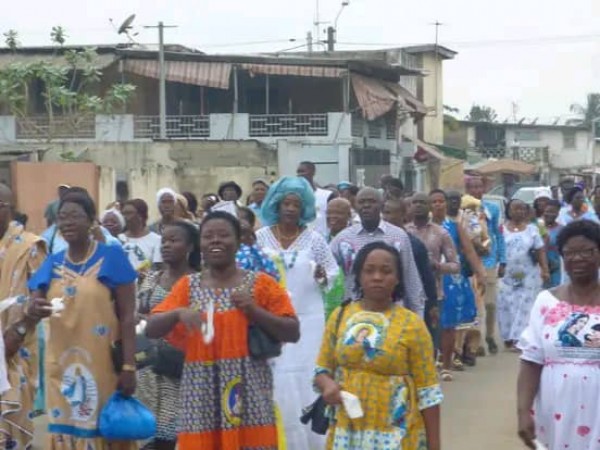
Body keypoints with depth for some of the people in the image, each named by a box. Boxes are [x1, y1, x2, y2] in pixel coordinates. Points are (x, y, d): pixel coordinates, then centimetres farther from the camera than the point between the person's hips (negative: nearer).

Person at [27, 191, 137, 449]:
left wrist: (129, 366, -13)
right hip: (61, 367, 4)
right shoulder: (52, 264, 8)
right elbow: (28, 322, 6)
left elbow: (127, 316, -6)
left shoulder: (112, 256, -3)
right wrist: (31, 313, -18)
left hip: (103, 365, -4)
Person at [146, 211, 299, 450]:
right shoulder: (187, 286, 11)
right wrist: (178, 313, -16)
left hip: (247, 388, -1)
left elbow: (293, 333, 0)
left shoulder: (261, 284, 5)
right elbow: (151, 329, 3)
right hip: (201, 389, 2)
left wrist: (254, 310, -12)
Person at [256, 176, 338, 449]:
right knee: (276, 379, 2)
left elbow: (333, 272, 2)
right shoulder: (261, 237, 1)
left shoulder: (314, 238, -1)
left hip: (307, 319, -1)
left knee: (305, 378, 0)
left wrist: (323, 277, -18)